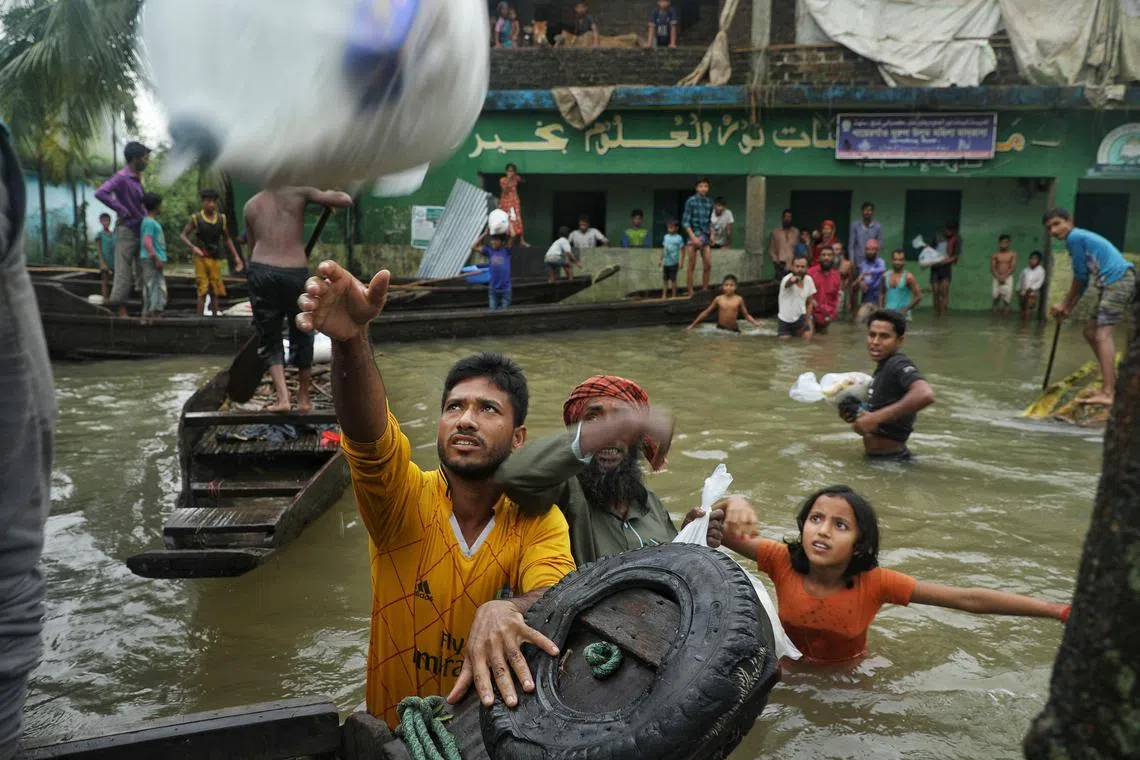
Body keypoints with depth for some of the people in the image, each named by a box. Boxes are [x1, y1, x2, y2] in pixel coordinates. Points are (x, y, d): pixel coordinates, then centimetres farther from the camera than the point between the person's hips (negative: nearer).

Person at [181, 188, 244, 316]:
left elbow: (227, 238, 14)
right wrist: (193, 247, -20)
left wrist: (236, 256, 9)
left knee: (216, 291, 6)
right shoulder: (196, 218, -3)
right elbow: (183, 235, -3)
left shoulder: (221, 219, 5)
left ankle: (215, 316, 14)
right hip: (201, 258, -3)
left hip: (216, 259, 3)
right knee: (202, 291, -5)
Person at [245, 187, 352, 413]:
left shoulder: (251, 205, 14)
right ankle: (303, 399, 22)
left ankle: (282, 397, -5)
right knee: (301, 337, 16)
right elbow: (346, 201, -1)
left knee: (269, 338, 12)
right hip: (296, 273, -1)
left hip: (261, 271, 1)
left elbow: (251, 248, 15)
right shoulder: (299, 193, 4)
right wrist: (330, 194, 20)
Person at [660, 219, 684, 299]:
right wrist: (661, 259, 18)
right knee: (665, 279, 9)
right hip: (665, 262, 5)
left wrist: (681, 261, -11)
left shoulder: (679, 238, -8)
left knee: (673, 279, 0)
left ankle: (674, 296, 10)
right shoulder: (666, 237, 8)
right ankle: (664, 296, 16)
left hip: (673, 263, -5)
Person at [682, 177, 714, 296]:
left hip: (705, 236, 5)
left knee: (708, 265, 2)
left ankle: (704, 290, 13)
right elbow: (685, 222, -10)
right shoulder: (691, 201, -7)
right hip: (693, 235, -5)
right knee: (692, 266, -1)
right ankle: (690, 293, 4)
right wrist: (693, 237, -17)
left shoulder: (709, 202, 7)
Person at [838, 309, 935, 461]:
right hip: (877, 458, 9)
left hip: (890, 459, -9)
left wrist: (876, 417, -32)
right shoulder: (883, 368, 11)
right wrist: (858, 415, 0)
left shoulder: (897, 365, -18)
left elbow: (925, 394, -37)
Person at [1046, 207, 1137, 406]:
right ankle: (1111, 383, 22)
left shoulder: (1074, 237, -6)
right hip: (1116, 283, 10)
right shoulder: (1082, 238, 24)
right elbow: (1083, 280, 23)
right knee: (1091, 330, 17)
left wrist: (1065, 305, 8)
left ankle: (1107, 394, -30)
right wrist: (1067, 308, 17)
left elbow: (1080, 276, -4)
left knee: (1103, 332, -19)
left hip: (1119, 279, -10)